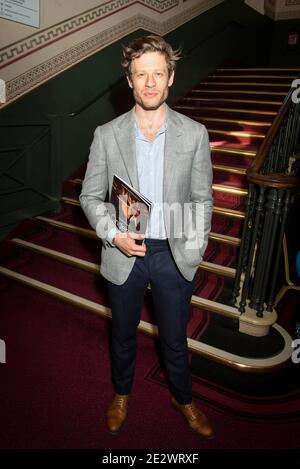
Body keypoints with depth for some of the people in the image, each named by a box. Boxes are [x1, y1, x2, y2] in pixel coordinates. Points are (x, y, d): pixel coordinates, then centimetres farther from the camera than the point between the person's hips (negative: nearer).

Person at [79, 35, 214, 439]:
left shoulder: (194, 134, -5)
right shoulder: (106, 135, -5)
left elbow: (202, 198, 1)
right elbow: (91, 196, 0)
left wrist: (194, 248, -6)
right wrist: (112, 234, -15)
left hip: (174, 253, 0)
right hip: (124, 252, 1)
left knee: (175, 337, 17)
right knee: (123, 332, 21)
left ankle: (182, 398, 48)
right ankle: (122, 393, 51)